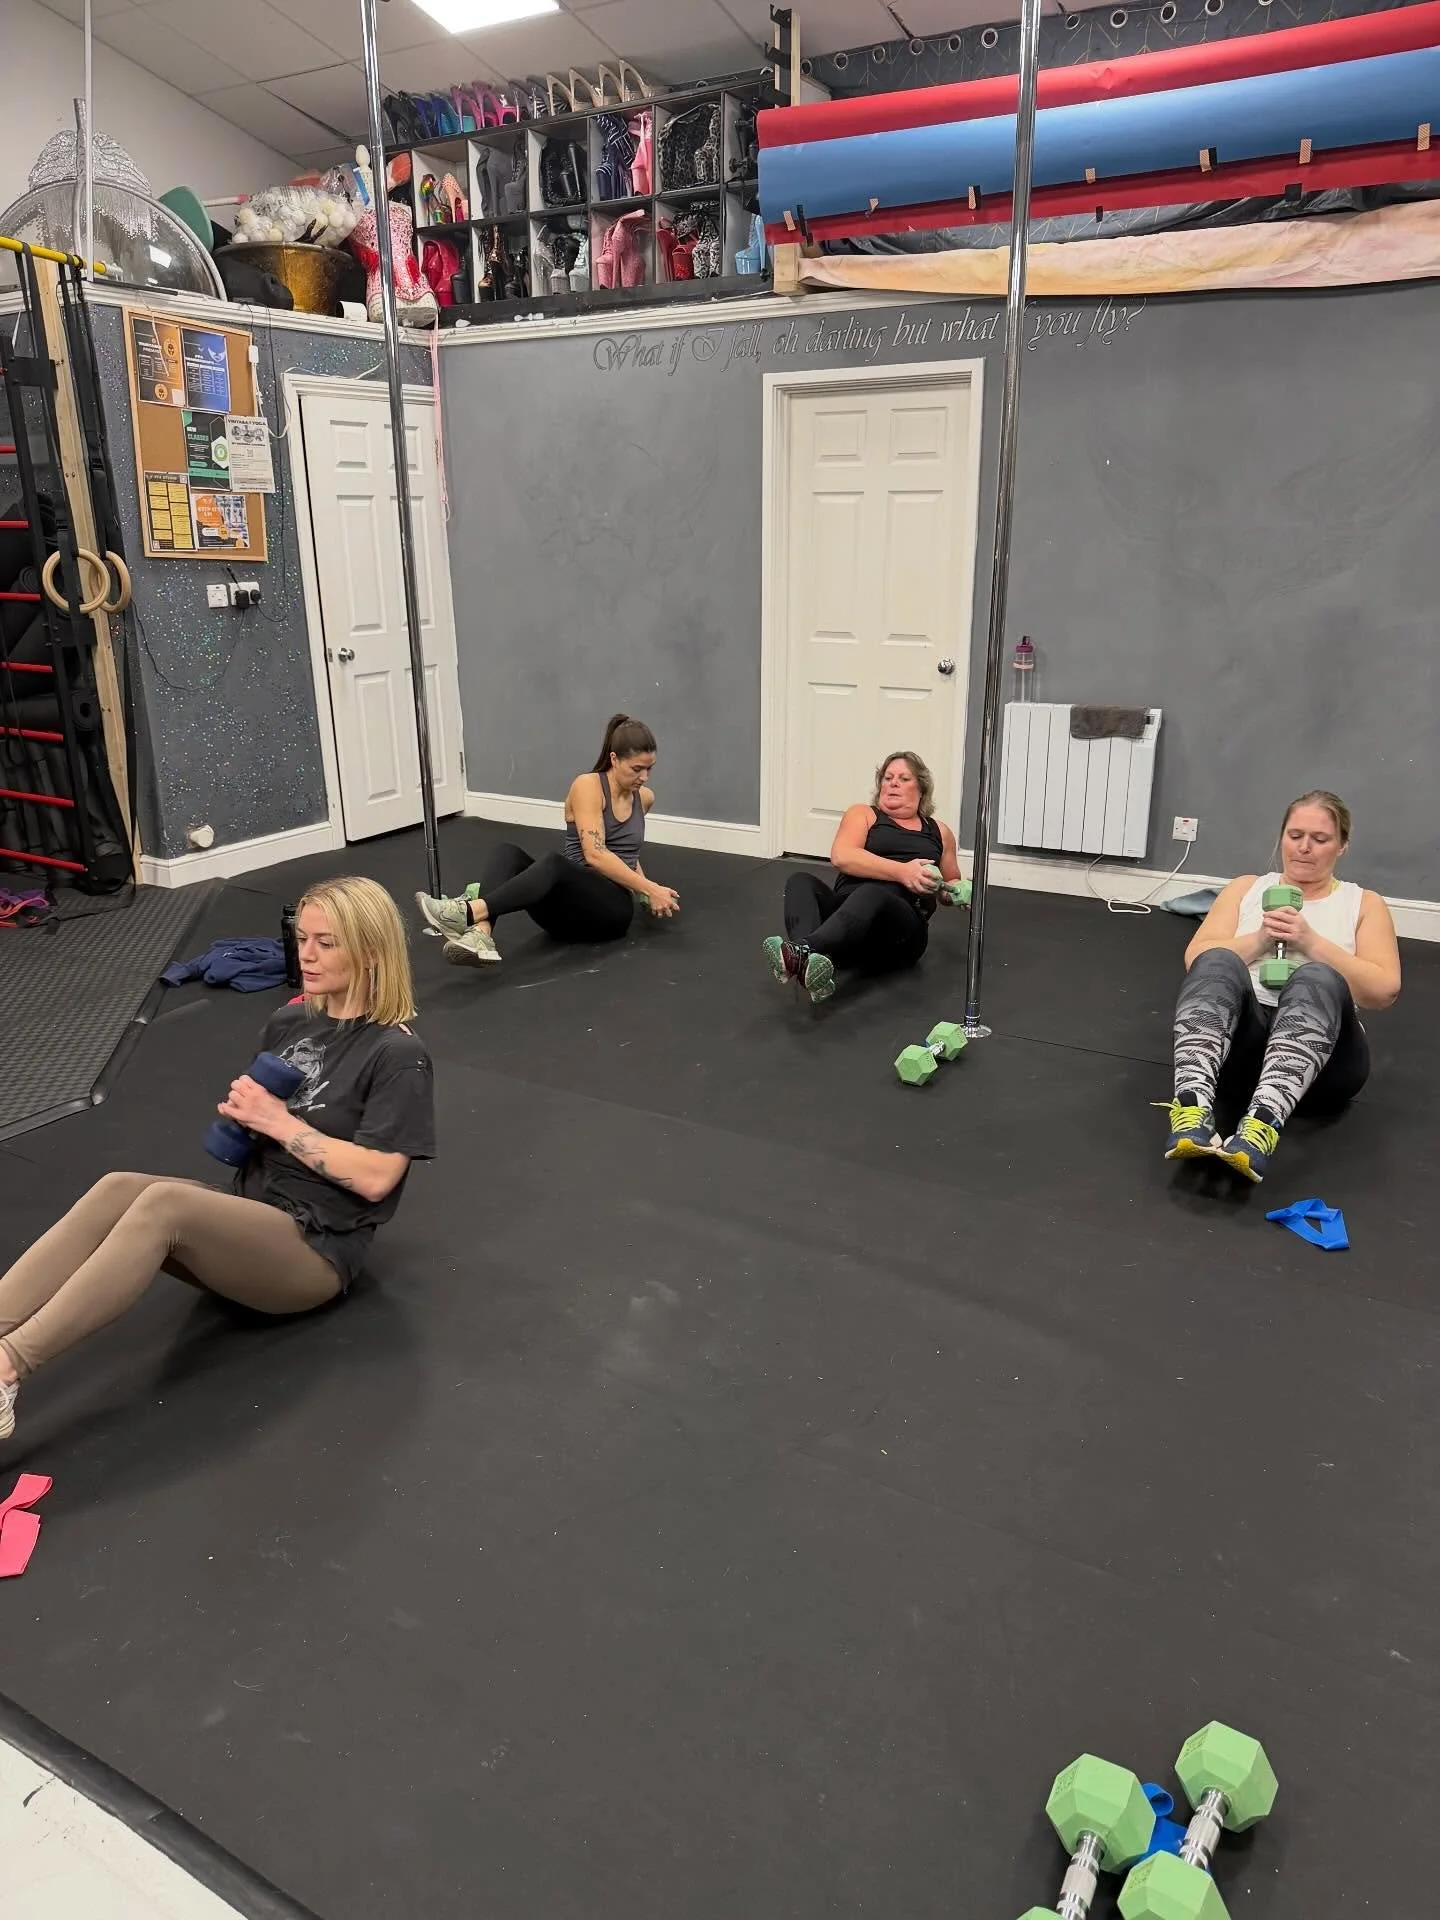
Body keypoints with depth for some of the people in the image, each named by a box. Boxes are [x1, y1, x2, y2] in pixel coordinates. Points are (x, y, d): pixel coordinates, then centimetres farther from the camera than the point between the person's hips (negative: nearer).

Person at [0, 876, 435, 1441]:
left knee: (163, 1202, -32)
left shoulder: (397, 1056, -10)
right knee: (117, 1189, -23)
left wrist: (279, 1122, -15)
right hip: (250, 1214, 7)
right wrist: (242, 1111, -1)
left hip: (314, 1250, -7)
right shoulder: (289, 1024, 13)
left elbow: (375, 1177, -17)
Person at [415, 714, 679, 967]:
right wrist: (648, 889, -19)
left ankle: (469, 912, -56)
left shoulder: (645, 798, 11)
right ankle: (480, 935, -56)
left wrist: (646, 886, 29)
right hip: (569, 905, 0)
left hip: (612, 907, 0)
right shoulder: (587, 786, -4)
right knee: (507, 853, -28)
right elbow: (594, 855, -17)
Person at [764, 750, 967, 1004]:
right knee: (801, 880, -28)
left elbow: (952, 882, 38)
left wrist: (961, 892, 12)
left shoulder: (939, 831, 24)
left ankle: (799, 952, -63)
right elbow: (841, 857, -4)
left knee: (873, 892, -36)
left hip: (900, 933, -1)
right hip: (844, 909, 1)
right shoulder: (863, 815, 16)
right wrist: (901, 871, -16)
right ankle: (807, 963, -58)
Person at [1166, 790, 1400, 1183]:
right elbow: (1196, 957, 6)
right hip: (1239, 1034, 1)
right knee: (1217, 962, -32)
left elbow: (1384, 989, 1)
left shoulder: (1364, 904, 17)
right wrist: (1260, 940, -9)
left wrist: (1311, 942, -9)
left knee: (1317, 977, -35)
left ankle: (1262, 1125, -56)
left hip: (1319, 1051, -1)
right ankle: (1192, 1110, -52)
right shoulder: (1247, 888, 21)